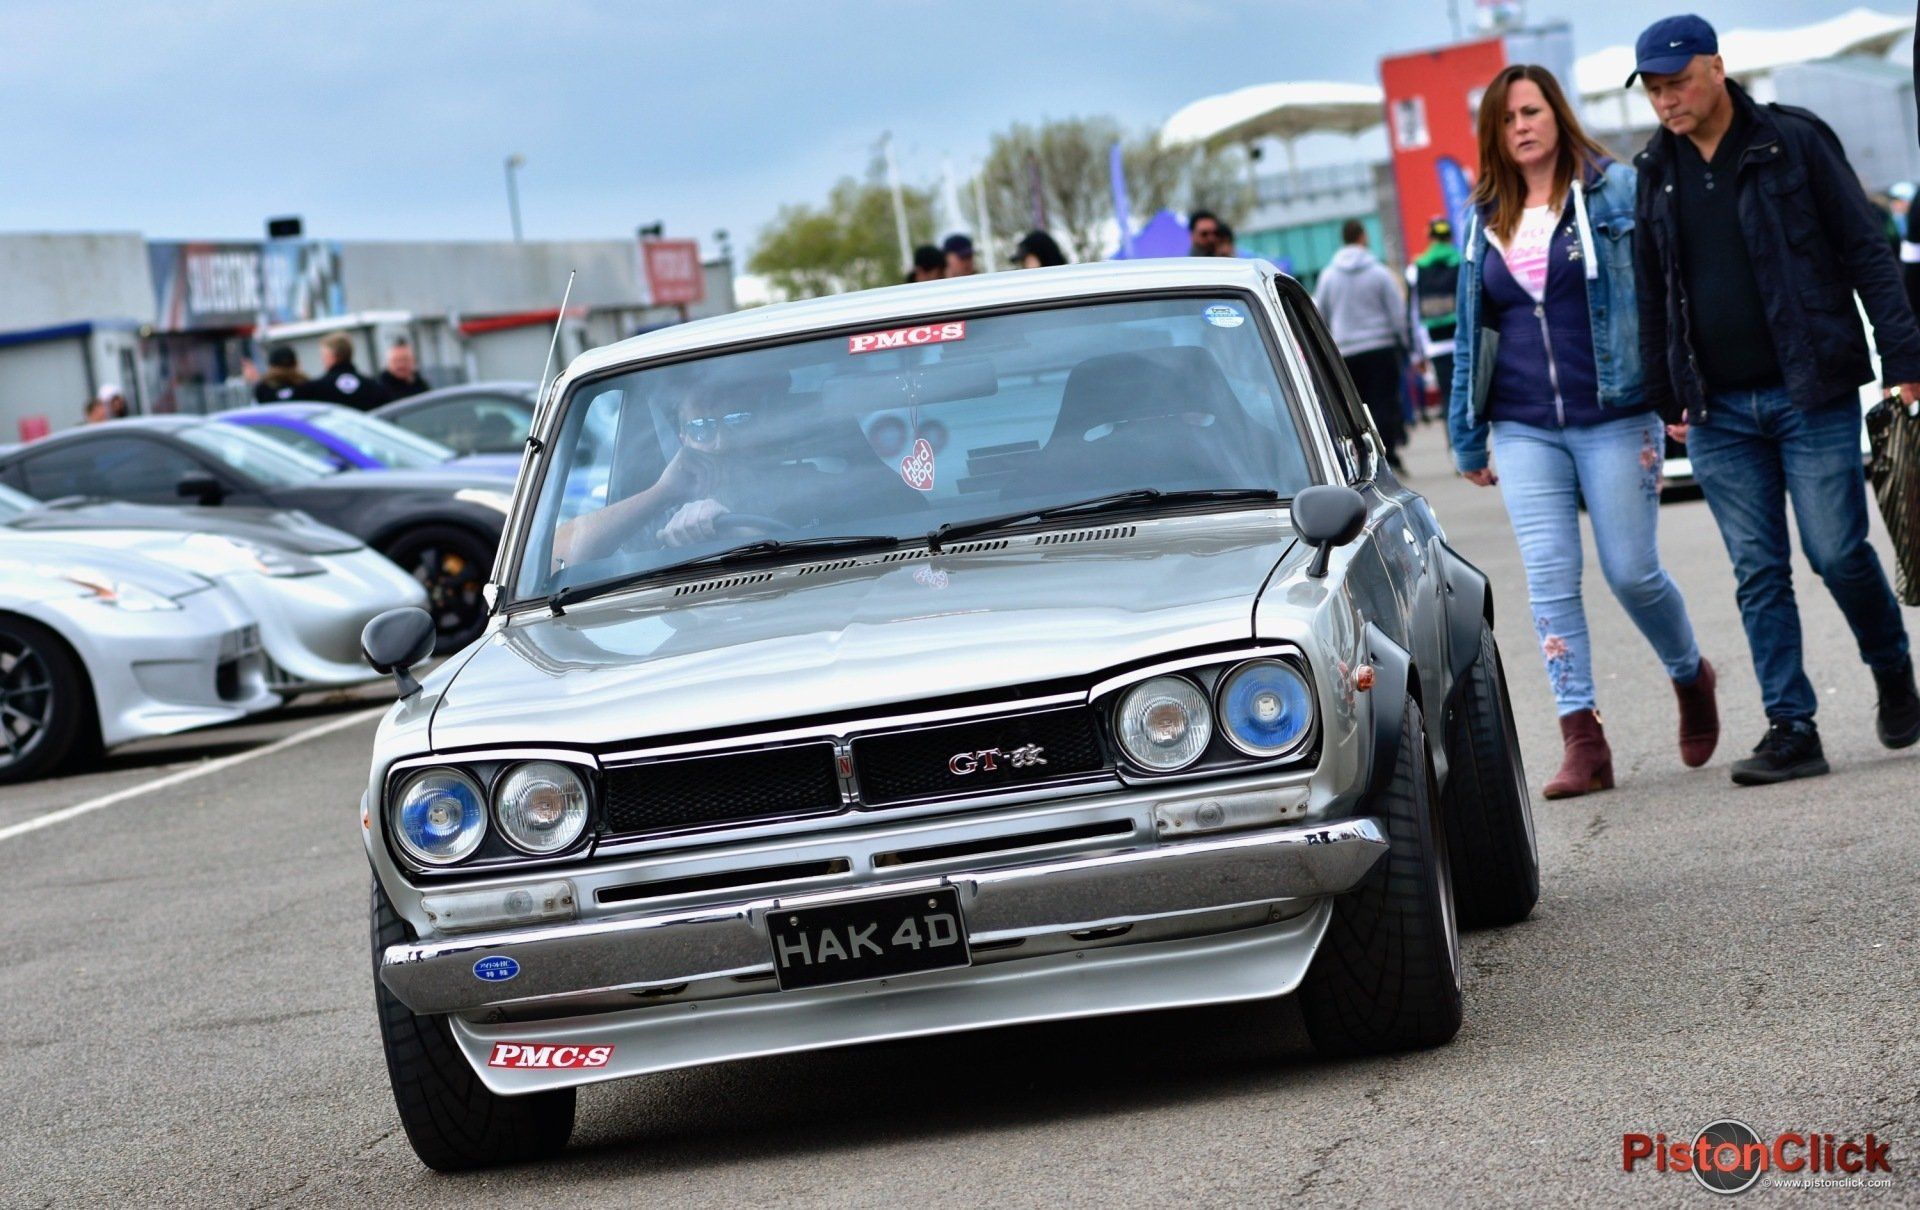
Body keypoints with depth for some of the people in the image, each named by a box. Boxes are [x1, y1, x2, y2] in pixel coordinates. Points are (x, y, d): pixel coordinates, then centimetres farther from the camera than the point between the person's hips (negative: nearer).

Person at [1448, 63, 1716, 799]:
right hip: (1525, 432, 4)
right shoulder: (1485, 221, 12)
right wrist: (1468, 437, 16)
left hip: (1613, 419, -3)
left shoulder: (1616, 190, 0)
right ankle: (1582, 740, -6)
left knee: (1632, 573, -1)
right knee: (1550, 579, -6)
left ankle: (1691, 678, 28)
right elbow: (1470, 332, 17)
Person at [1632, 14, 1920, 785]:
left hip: (1811, 394, -4)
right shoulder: (1657, 173, 9)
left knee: (1838, 552, -3)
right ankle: (1792, 730, 4)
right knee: (1758, 573, 2)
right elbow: (1652, 295, 17)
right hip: (1718, 412, 4)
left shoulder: (1794, 143, -4)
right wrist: (1666, 400, 15)